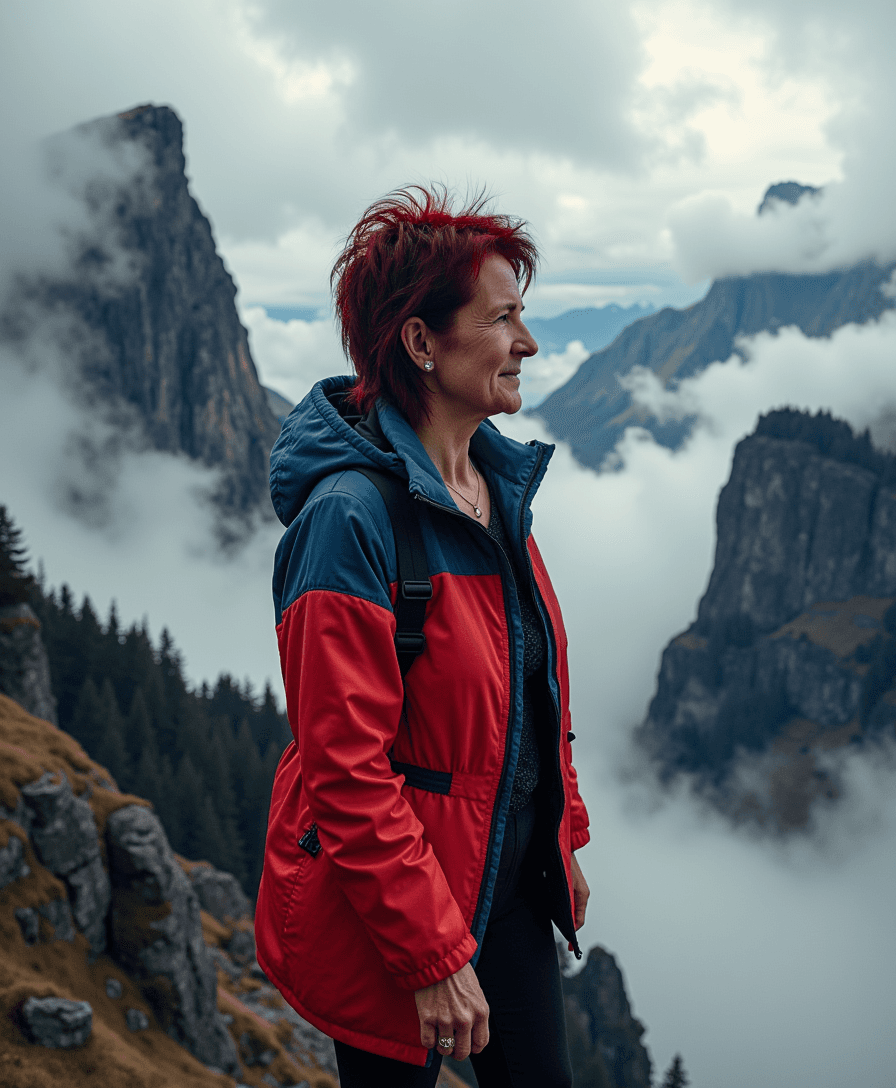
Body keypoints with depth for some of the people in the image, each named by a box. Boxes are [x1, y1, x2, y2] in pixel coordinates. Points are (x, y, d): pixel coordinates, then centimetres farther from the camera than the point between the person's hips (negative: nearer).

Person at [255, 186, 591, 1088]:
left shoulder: (497, 482, 2)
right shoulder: (353, 513, -24)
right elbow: (348, 768, -23)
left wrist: (565, 837, 15)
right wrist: (432, 953, -20)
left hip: (509, 883, 8)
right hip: (385, 910, -7)